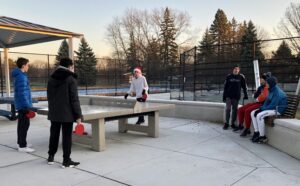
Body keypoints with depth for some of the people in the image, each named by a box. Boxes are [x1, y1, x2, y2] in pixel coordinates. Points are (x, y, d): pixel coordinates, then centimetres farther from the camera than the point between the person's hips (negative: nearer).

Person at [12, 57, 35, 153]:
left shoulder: (18, 75, 14)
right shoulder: (21, 76, -17)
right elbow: (22, 93, -22)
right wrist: (27, 105, -21)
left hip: (20, 104, 10)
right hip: (23, 104, -10)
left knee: (21, 124, 16)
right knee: (25, 124, -7)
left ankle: (21, 142, 26)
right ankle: (22, 146, -3)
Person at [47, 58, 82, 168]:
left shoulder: (52, 78, 9)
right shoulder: (70, 79, -11)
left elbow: (49, 97, 14)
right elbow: (74, 99, -14)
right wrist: (78, 115, -11)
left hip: (54, 113, 6)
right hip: (67, 113, -6)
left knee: (54, 135, 17)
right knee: (67, 136, 1)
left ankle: (51, 157, 28)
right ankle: (66, 161, 6)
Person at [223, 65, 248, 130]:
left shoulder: (241, 77, 1)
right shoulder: (229, 77, 2)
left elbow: (244, 87, 5)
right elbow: (225, 87, 3)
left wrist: (245, 95, 1)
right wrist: (224, 96, 0)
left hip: (236, 96, 1)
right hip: (229, 96, 0)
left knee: (235, 109, 5)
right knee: (228, 109, -3)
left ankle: (233, 123, 15)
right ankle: (226, 123, 5)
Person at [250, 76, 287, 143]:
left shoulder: (277, 92, -20)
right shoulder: (271, 90, 9)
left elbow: (273, 105, -24)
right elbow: (267, 101, 14)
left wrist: (262, 108, -16)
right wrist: (262, 107, -3)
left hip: (277, 110, -10)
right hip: (270, 108, 10)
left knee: (259, 115, -29)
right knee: (253, 113, -1)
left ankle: (262, 137, -19)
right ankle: (256, 132, -2)